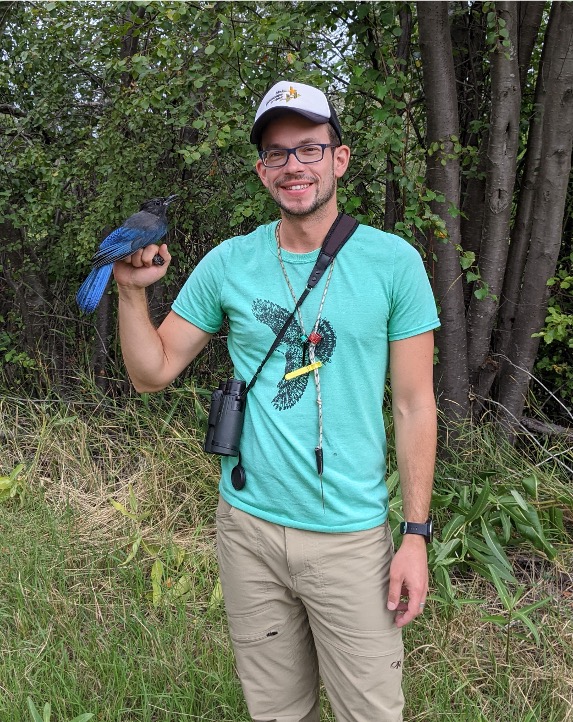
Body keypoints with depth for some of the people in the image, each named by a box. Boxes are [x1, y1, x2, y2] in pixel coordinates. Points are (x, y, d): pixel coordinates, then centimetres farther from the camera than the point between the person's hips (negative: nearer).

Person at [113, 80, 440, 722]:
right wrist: (132, 291, -12)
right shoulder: (228, 263, 0)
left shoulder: (393, 261, -5)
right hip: (248, 526, 2)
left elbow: (414, 405, -3)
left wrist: (416, 534, -5)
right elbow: (153, 372, 5)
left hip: (351, 537, -2)